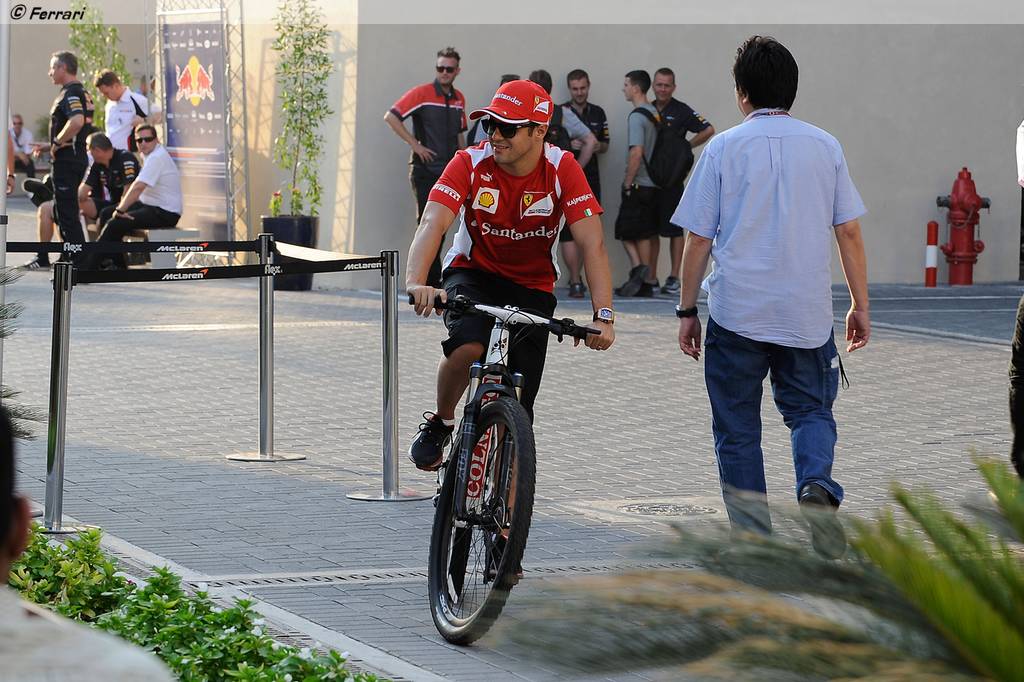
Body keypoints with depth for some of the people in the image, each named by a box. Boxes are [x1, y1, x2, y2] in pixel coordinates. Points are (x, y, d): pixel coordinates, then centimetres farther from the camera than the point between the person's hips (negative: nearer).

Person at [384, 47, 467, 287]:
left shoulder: (459, 99, 13)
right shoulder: (422, 93, -7)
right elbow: (391, 117, -14)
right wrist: (415, 144, -14)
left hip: (448, 172, 6)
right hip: (425, 170, -6)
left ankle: (427, 278, 15)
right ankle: (432, 280, -8)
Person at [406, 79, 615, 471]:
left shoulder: (562, 169, -17)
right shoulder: (471, 163, -18)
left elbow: (593, 244, -22)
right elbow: (433, 222, -30)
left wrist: (603, 316, -34)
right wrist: (416, 282, -50)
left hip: (532, 288, 1)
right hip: (474, 274, -1)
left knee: (516, 409, -4)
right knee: (468, 347, -33)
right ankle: (439, 424, -3)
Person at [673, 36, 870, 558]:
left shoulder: (724, 148, -2)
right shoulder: (824, 146, 4)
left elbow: (699, 239, -1)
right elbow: (848, 232, 4)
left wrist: (687, 310, 8)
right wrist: (860, 304, 12)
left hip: (737, 313, -2)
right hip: (807, 313, 2)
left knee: (737, 428, 9)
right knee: (810, 410, 15)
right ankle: (816, 486, -16)